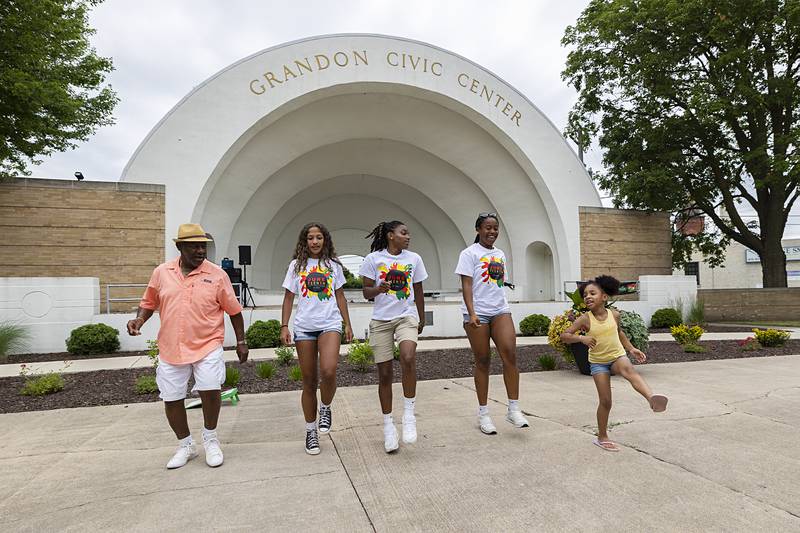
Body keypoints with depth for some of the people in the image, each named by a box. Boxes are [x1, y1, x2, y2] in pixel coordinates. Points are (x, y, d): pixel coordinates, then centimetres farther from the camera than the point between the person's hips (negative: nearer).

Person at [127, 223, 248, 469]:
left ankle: (210, 439, 13)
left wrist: (241, 341, 3)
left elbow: (234, 310, 2)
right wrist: (139, 319, -4)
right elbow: (149, 302, 16)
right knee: (171, 400, 9)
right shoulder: (161, 272, 2)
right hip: (171, 348, 3)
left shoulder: (217, 274, -4)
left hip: (207, 345, -3)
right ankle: (185, 445, 33)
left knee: (210, 390, -16)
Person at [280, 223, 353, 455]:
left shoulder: (333, 265, 9)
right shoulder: (296, 265, 7)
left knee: (328, 371, -23)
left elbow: (340, 296, 13)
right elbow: (288, 298, 8)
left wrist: (348, 324, 9)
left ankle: (325, 408, 8)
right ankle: (310, 432, 22)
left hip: (330, 324, 0)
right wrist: (284, 326, -1)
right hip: (304, 327, 1)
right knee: (309, 381, 6)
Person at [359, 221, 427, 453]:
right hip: (381, 320, 0)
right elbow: (367, 292, -1)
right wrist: (378, 289, -23)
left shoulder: (414, 259, 6)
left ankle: (409, 414, -10)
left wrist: (421, 319, 22)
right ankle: (388, 424, 19)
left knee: (408, 358, -27)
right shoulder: (373, 259, -1)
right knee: (384, 373, 3)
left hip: (407, 316, 1)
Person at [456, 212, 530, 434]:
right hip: (477, 314, -5)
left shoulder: (500, 254, 17)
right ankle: (483, 414, 13)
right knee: (482, 361, 2)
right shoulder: (469, 253, -1)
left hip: (500, 311, 5)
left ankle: (514, 409, -1)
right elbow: (466, 285, -9)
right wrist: (472, 313, -19)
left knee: (510, 354, -11)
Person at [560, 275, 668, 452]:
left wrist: (632, 349, 13)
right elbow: (564, 335, -16)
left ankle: (651, 397, -58)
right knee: (605, 401, -2)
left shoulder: (614, 314, -4)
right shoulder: (585, 319, -14)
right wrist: (581, 338, -32)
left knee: (629, 370, -35)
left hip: (617, 356, 2)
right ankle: (602, 437, 14)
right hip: (598, 362, -1)